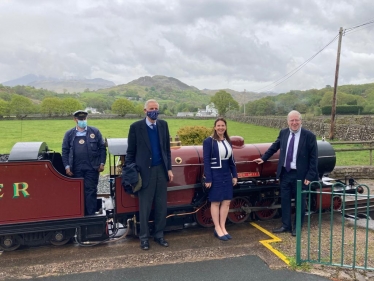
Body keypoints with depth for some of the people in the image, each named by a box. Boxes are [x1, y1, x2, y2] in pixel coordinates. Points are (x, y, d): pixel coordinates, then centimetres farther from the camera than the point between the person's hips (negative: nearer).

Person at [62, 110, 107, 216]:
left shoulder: (95, 132, 5)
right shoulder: (69, 134, 8)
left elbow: (102, 148, 5)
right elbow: (65, 151, 8)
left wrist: (102, 163, -1)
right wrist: (67, 166, -1)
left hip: (92, 168, -1)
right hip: (76, 169, 2)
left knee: (91, 191, 0)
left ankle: (91, 214, 6)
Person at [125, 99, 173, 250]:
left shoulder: (163, 125, 7)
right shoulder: (136, 127, -6)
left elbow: (167, 148, 10)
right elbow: (130, 151, -2)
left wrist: (169, 168, 6)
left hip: (161, 170, 4)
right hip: (145, 171, -4)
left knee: (161, 206, 10)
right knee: (145, 207, 5)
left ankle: (159, 235, 24)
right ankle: (144, 237, 19)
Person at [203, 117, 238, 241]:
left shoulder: (228, 141, 11)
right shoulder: (209, 141, -9)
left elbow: (231, 160, 15)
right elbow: (206, 161, -12)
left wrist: (234, 175, 11)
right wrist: (208, 179, -16)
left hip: (226, 175, 6)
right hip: (215, 175, -6)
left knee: (226, 202, 8)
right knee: (215, 202, 4)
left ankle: (222, 227, 20)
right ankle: (217, 229, 14)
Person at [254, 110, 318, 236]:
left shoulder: (309, 136, -11)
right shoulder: (283, 133, 3)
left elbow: (313, 157, -10)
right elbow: (274, 146, 18)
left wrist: (309, 176, -13)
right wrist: (263, 158, 17)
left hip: (300, 174, -4)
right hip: (285, 173, 4)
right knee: (285, 200, 12)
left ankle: (296, 227, 25)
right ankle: (286, 225, 26)